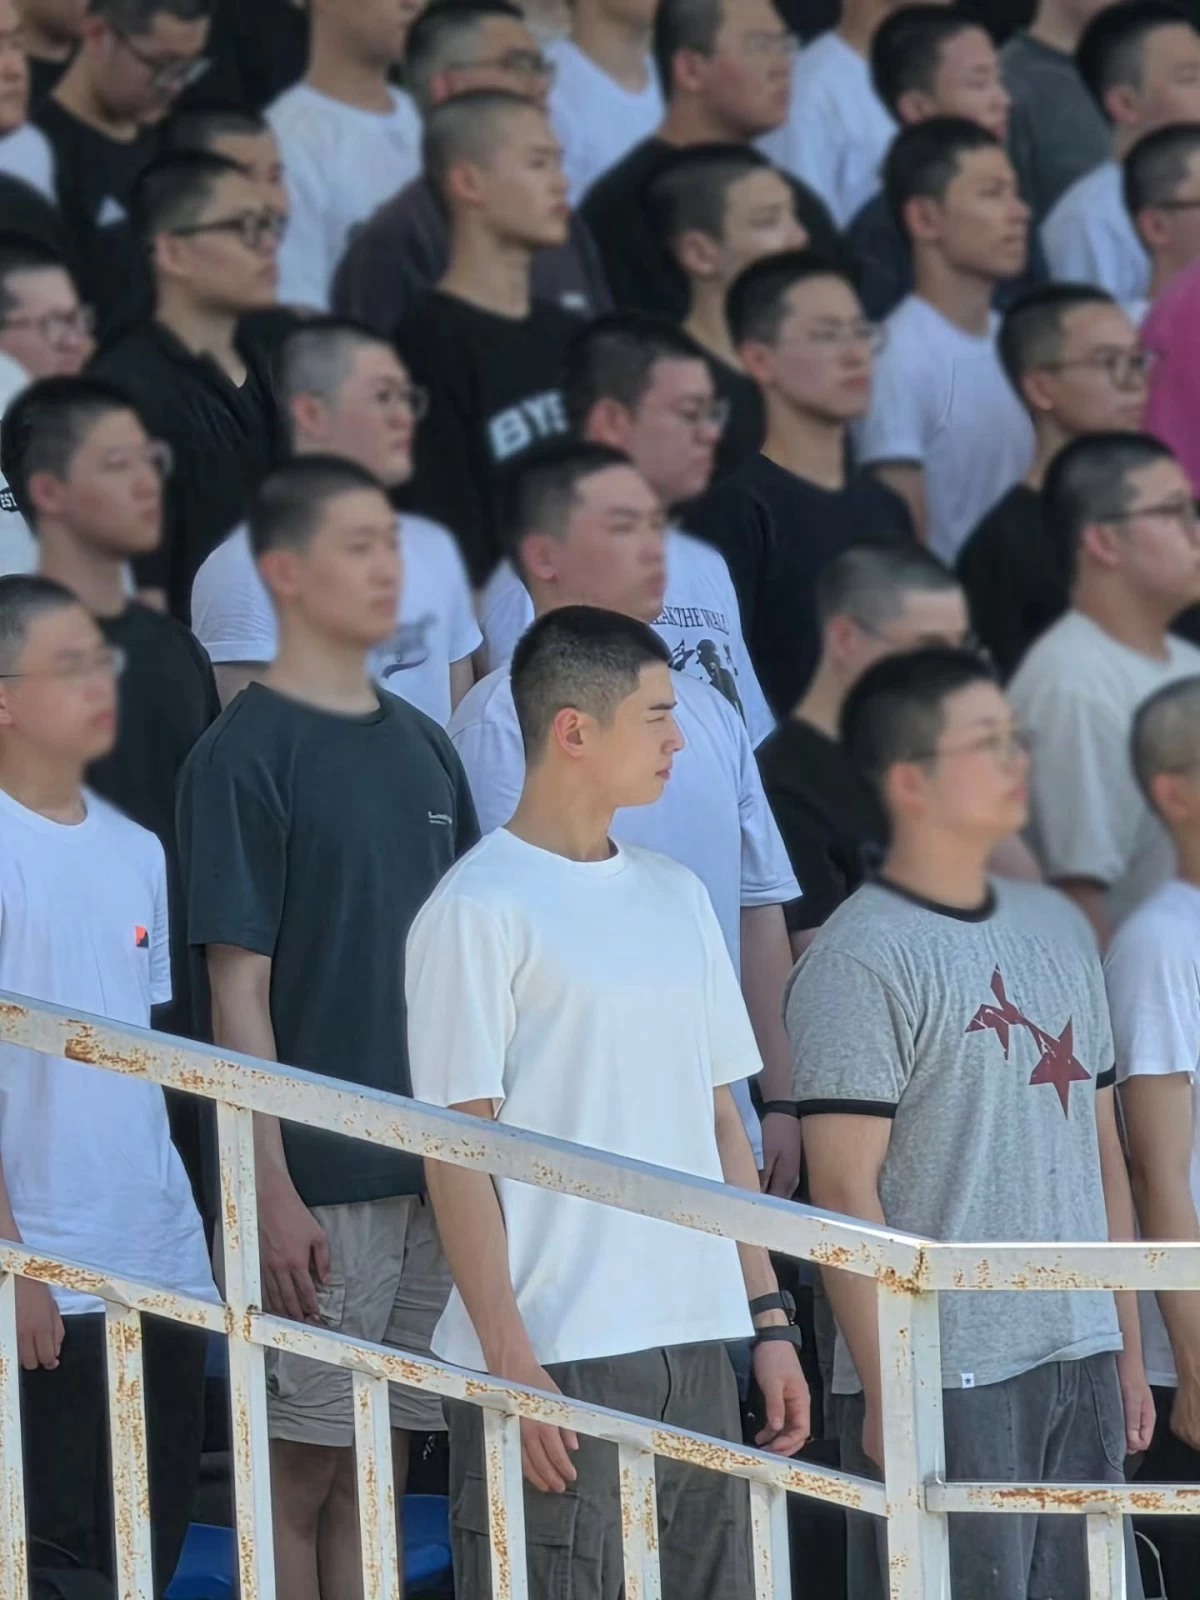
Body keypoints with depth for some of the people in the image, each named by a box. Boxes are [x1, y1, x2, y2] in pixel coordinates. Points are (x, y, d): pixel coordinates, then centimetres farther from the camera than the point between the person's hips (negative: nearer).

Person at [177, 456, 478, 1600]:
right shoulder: (245, 756, -8)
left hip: (439, 1165, 6)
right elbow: (239, 992, -11)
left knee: (380, 1461, 9)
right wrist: (272, 1191, -16)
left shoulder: (420, 747, 12)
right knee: (301, 1464, -2)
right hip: (320, 1184, -6)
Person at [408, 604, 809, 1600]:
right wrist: (509, 1359, -15)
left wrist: (770, 1319, 13)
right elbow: (458, 1151, -10)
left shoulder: (676, 899, 15)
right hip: (555, 1361, -7)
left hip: (694, 1346, 7)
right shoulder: (479, 910, -7)